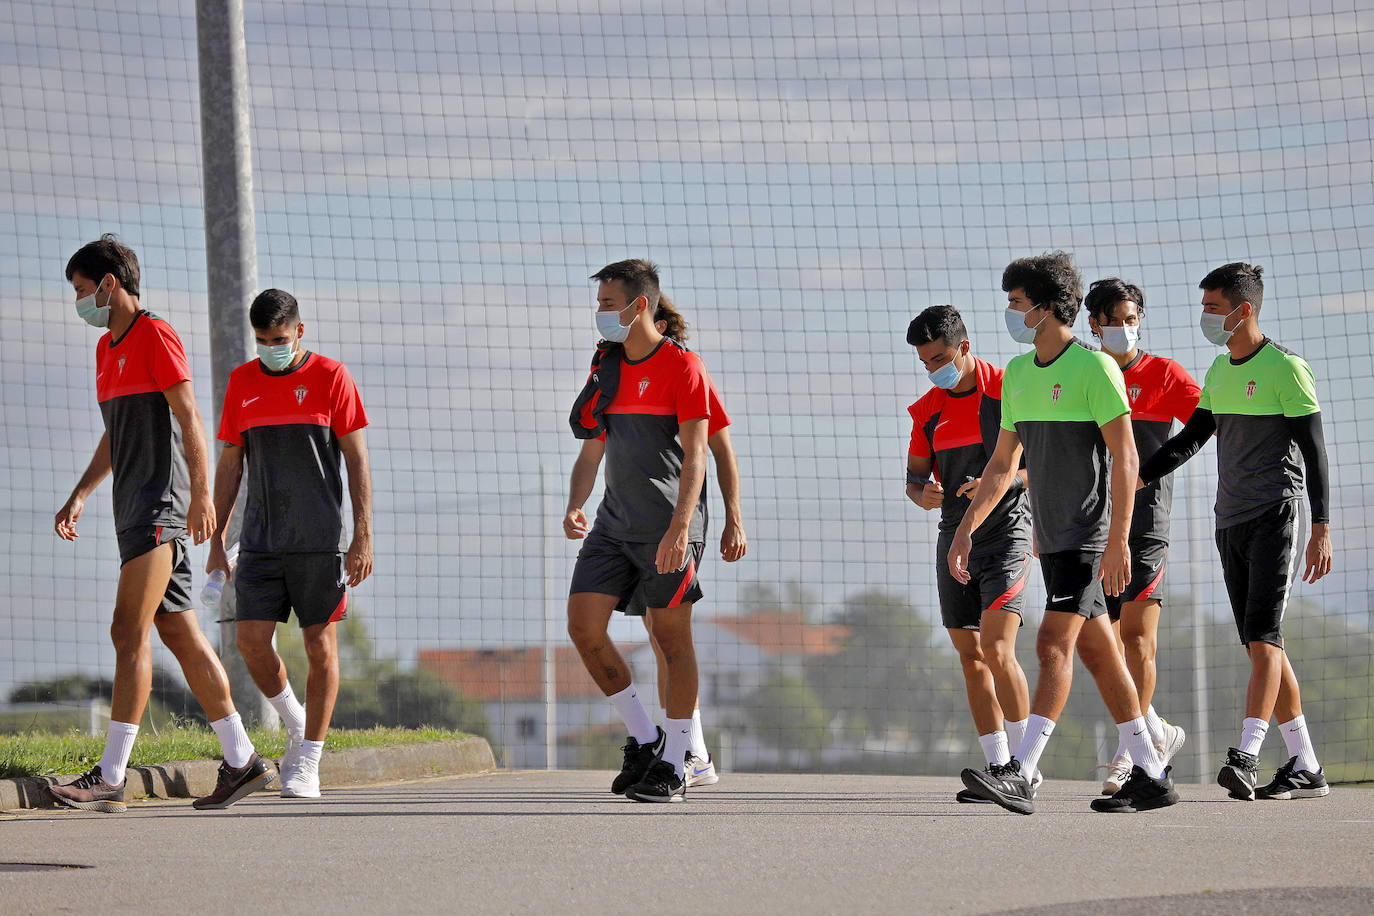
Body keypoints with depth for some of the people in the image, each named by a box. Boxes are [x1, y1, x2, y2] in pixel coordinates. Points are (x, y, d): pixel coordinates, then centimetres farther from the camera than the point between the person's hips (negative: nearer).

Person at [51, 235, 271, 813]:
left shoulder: (155, 335, -8)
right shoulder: (108, 348, 20)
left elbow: (189, 418, -14)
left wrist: (201, 495, -20)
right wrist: (79, 496, 22)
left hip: (160, 505, -10)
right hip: (134, 509, 10)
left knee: (129, 631, -15)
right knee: (180, 636, 8)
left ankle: (110, 776, -20)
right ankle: (242, 762, 12)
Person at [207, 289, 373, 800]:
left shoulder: (330, 377, -2)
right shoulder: (242, 383, 9)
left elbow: (357, 459, -2)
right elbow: (229, 464, 13)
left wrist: (363, 536, -9)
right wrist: (216, 542, 9)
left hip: (319, 541, -3)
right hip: (260, 542, 3)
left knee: (321, 646, -2)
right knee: (251, 639, -5)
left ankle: (308, 763, 3)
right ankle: (295, 723, 19)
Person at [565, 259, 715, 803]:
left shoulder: (682, 367, -8)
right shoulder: (607, 367, 12)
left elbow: (696, 454, -13)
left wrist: (680, 525, -24)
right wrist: (575, 505, 0)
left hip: (666, 528, -7)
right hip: (614, 525, 7)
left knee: (671, 639, -3)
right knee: (582, 623, -4)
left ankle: (673, 767, 5)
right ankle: (643, 738, 10)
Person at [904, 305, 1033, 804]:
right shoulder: (928, 410, 9)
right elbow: (914, 477, 14)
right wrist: (923, 495, -10)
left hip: (1005, 534, -6)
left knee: (997, 650, -17)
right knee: (970, 656, 6)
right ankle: (998, 770, 11)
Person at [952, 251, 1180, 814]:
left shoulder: (1095, 369, -12)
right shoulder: (1017, 374, 12)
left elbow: (1126, 459, -15)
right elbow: (1003, 463, 19)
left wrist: (1119, 541, -22)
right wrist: (965, 529, 13)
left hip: (1089, 536, -9)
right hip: (1051, 536, 9)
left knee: (1053, 645, -16)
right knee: (1097, 653, 10)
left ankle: (1020, 775, -24)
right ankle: (1150, 775, 15)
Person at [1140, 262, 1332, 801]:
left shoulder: (1285, 369, -7)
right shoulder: (1219, 373, 16)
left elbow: (1314, 452, -8)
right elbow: (1191, 438, 21)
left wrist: (1321, 530, -14)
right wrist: (1135, 478, 9)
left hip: (1274, 519, -8)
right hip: (1230, 524, 8)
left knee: (1263, 640, -16)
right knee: (1262, 648, 6)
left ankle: (1246, 757, -26)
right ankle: (1305, 767, 9)